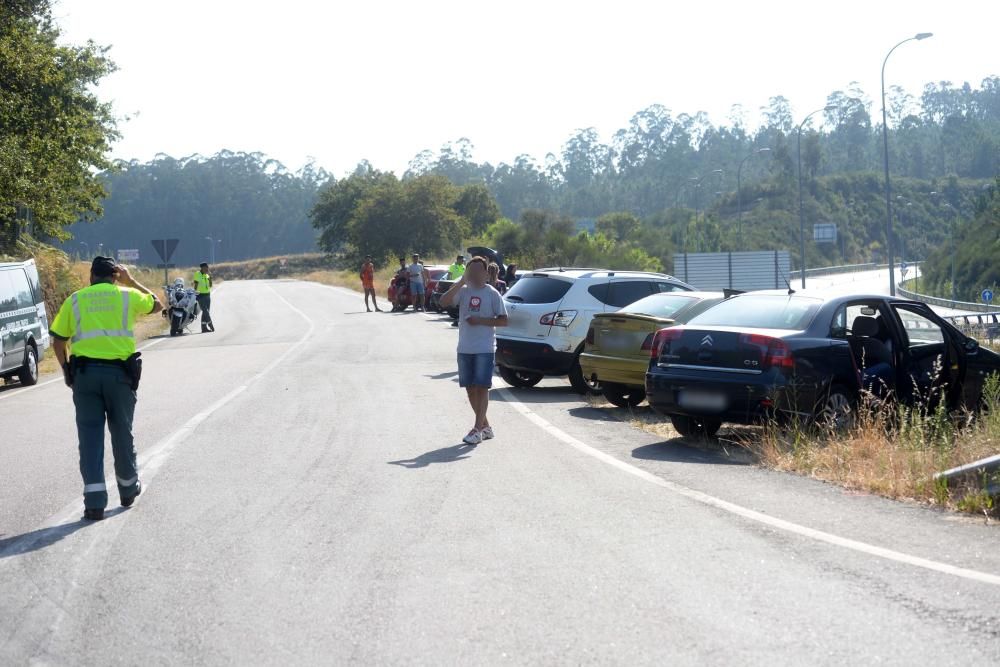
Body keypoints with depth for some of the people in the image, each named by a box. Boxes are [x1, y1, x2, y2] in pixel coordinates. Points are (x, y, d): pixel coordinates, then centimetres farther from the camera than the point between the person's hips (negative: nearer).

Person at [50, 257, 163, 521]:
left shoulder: (75, 299, 7)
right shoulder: (127, 296, 5)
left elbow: (58, 340, 4)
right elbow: (157, 305, 24)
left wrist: (67, 371, 15)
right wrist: (130, 281, 28)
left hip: (84, 372, 0)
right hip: (119, 372, 0)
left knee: (90, 435, 1)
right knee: (122, 432, 14)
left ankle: (94, 501, -5)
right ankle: (128, 489, 30)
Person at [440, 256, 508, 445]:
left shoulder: (492, 294, -3)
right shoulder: (463, 291, 6)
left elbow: (503, 321, -5)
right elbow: (444, 301, -11)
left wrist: (480, 321, -15)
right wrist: (461, 282, -16)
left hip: (485, 349, -5)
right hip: (465, 349, 5)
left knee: (481, 387, -7)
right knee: (470, 388, 8)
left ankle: (478, 429, -6)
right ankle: (485, 426, 20)